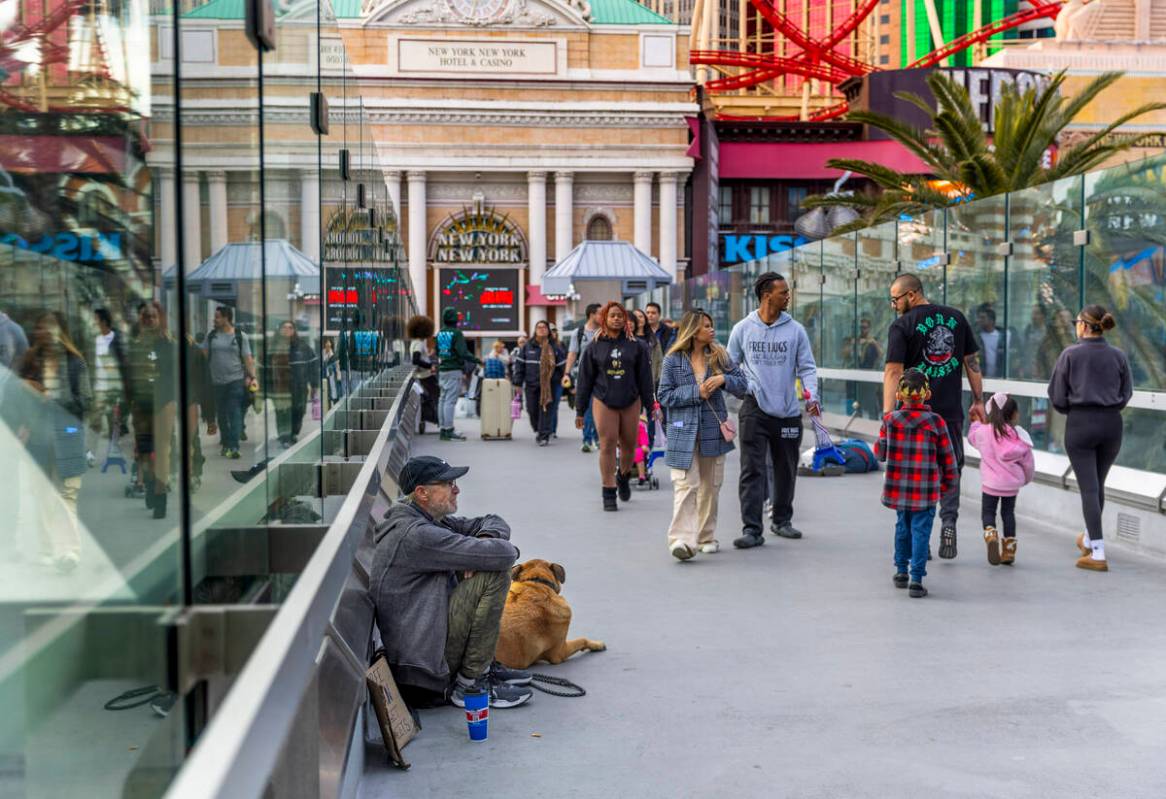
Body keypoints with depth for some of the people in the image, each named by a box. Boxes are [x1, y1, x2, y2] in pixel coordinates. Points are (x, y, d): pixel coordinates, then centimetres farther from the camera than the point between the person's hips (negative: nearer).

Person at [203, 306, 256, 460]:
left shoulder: (240, 336, 0)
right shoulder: (211, 336, 7)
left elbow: (248, 358, 0)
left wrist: (252, 376, -9)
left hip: (236, 380, -3)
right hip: (217, 382, 3)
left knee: (235, 414, -9)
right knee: (222, 415, 11)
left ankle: (233, 447, -14)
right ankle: (225, 443, 24)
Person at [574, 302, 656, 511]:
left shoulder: (635, 346, 4)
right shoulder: (595, 347, 3)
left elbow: (644, 377, 7)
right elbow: (585, 379, 6)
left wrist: (650, 404, 4)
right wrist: (579, 410, 5)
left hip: (630, 402, 1)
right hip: (603, 401, -1)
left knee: (629, 444, 9)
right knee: (607, 445, -4)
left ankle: (624, 478, 38)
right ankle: (609, 494, 3)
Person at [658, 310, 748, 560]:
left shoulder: (720, 356, 7)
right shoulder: (673, 360, -2)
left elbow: (743, 385, 7)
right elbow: (664, 396, -4)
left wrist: (723, 379, -12)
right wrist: (696, 392, -13)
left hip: (713, 431, 4)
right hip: (684, 432, -4)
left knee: (710, 486, 11)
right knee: (686, 485, -14)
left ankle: (706, 537, 24)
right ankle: (682, 539, -19)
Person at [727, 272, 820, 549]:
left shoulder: (795, 330, 2)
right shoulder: (743, 329, 1)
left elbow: (806, 367, 2)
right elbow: (730, 367, 8)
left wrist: (812, 395, -13)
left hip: (788, 412, 2)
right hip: (755, 411, -2)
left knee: (785, 470, 14)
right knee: (753, 470, -9)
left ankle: (782, 520, 31)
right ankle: (752, 529, -8)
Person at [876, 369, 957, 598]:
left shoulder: (890, 420, -3)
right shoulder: (936, 422, -7)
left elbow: (880, 452, 7)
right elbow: (947, 457, 0)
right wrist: (946, 482, 14)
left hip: (898, 488, 3)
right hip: (926, 491, -2)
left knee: (902, 527, 20)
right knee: (920, 532, 0)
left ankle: (901, 570, 30)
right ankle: (916, 579, -4)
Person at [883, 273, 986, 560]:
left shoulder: (902, 325, -6)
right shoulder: (956, 317, 7)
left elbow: (893, 371, -14)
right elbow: (972, 362, 10)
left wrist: (888, 413, -17)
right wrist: (978, 401, 15)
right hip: (951, 410, 3)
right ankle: (949, 521, -1)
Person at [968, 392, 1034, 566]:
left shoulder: (984, 432, -7)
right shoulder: (1020, 436, -3)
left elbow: (972, 436, 16)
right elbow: (1028, 463, 5)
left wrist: (976, 422, 36)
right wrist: (1026, 479, 24)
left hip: (991, 482, -2)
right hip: (1012, 483, 2)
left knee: (988, 512, 7)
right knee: (1008, 513, 14)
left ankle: (991, 535, -23)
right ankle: (1009, 550, 16)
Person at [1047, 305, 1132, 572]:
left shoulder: (1070, 355, -7)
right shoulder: (1118, 356, 3)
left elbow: (1056, 396, -5)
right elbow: (1126, 393, 8)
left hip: (1080, 423, -4)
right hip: (1112, 424, 4)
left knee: (1089, 487, -2)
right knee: (1098, 485, 18)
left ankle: (1097, 554, -7)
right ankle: (1089, 540, 36)